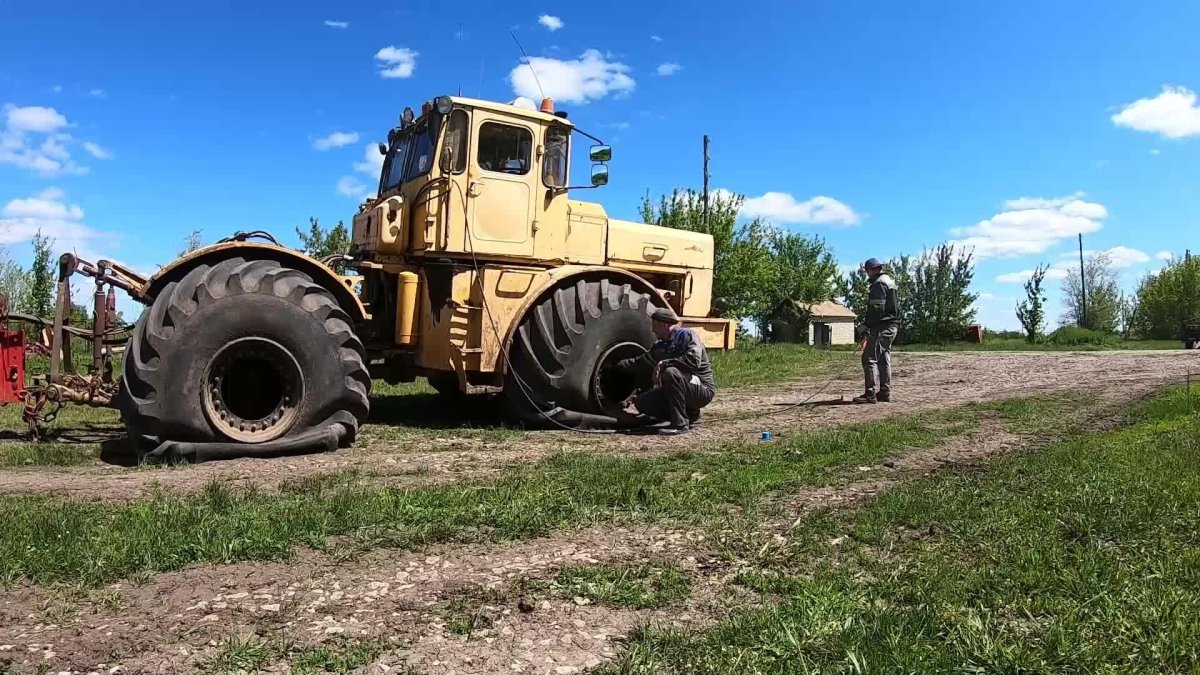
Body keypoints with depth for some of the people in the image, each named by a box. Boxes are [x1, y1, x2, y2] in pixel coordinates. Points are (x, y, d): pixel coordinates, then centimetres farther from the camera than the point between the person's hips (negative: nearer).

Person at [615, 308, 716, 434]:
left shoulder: (687, 335, -11)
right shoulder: (660, 346, 12)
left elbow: (693, 360, -28)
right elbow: (641, 363, 25)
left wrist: (663, 364, -25)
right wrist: (617, 365, 24)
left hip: (703, 389, -8)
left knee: (670, 372, -33)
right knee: (642, 402, -2)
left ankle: (680, 424, -26)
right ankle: (690, 414, 7)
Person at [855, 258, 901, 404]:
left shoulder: (879, 284, -13)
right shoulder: (890, 282, 20)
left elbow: (876, 308, -21)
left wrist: (866, 326, -17)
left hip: (881, 327, -10)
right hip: (892, 326, 10)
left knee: (869, 358, -10)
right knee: (884, 360, 13)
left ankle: (871, 394, -13)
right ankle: (885, 392, 16)